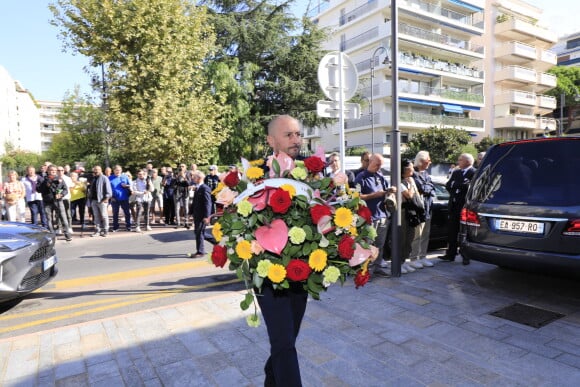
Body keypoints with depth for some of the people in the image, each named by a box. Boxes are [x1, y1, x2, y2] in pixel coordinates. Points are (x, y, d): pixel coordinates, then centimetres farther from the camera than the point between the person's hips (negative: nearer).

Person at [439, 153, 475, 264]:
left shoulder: (474, 173, -6)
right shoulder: (456, 173, 16)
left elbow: (470, 186, -20)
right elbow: (448, 185, 7)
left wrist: (455, 185, -12)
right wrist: (460, 186, -8)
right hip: (454, 206, 6)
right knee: (452, 231, 8)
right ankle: (450, 255, 16)